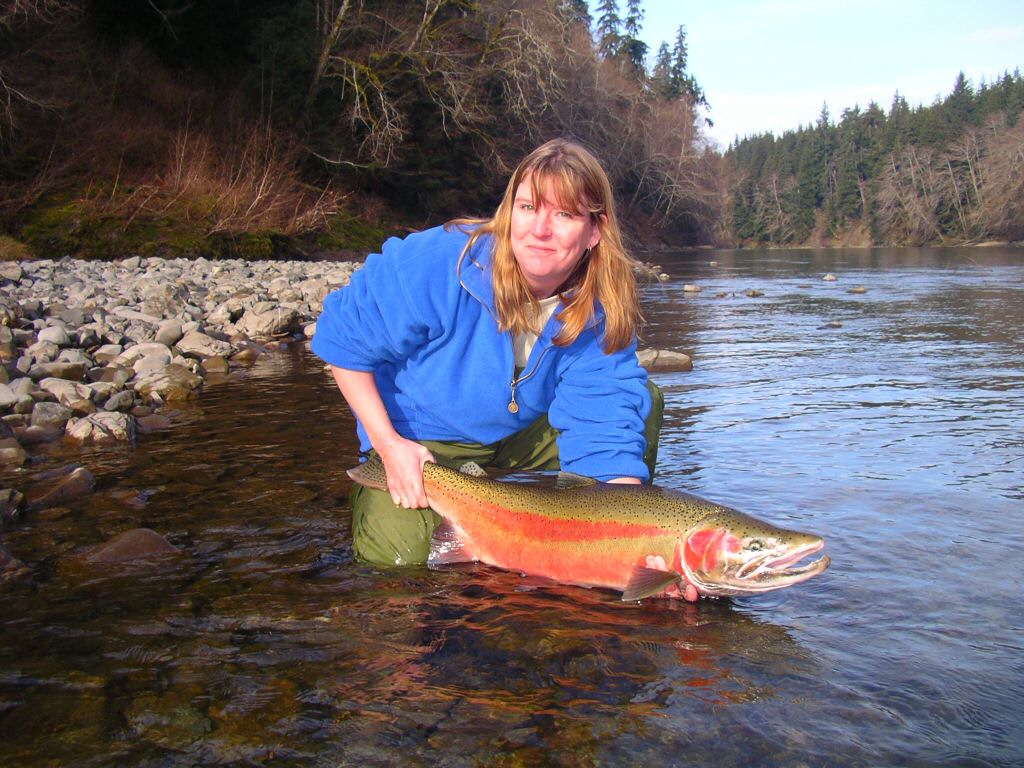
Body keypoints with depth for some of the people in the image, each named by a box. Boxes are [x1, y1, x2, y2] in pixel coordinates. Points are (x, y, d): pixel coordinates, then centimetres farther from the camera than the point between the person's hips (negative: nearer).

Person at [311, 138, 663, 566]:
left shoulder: (600, 316, -18)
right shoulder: (439, 264, -28)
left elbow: (604, 432, -25)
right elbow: (343, 338, -17)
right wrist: (389, 444, -22)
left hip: (522, 439, 4)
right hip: (419, 444, -3)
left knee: (641, 401, -9)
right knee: (399, 555, -25)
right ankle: (368, 496, 10)